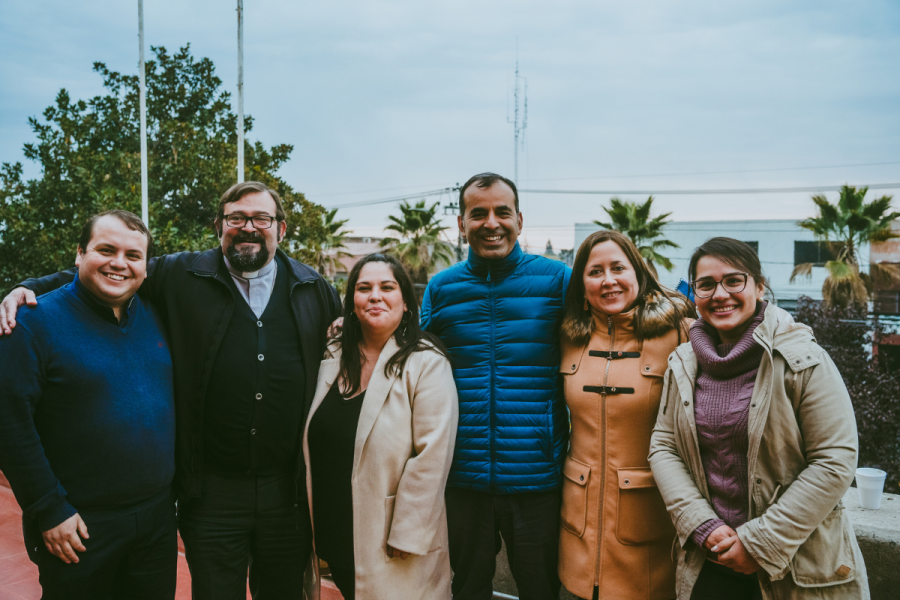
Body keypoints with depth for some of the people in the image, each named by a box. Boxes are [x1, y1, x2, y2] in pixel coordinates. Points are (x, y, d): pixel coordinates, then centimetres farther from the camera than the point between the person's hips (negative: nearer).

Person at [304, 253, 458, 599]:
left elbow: (431, 457, -17)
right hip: (335, 535, 5)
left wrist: (406, 536, -16)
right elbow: (312, 445, 12)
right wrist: (314, 525, 11)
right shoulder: (332, 360, 5)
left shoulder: (427, 364, -13)